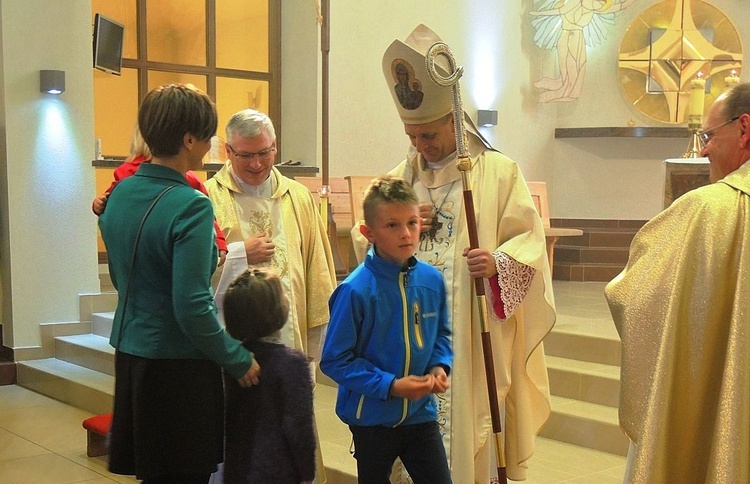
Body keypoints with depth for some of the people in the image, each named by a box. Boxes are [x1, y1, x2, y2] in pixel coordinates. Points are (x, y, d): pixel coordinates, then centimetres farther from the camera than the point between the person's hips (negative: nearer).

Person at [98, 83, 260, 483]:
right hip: (176, 365, -7)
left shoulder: (120, 193, 4)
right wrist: (238, 360, -10)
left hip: (129, 355, 8)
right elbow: (192, 307, -22)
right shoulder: (191, 206, -20)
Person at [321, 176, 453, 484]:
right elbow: (335, 360, -18)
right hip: (372, 416, -3)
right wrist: (390, 386, -22)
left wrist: (440, 367, -8)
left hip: (421, 412, 4)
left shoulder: (431, 280, -5)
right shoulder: (356, 290, -21)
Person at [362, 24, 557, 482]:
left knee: (473, 424, 0)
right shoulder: (400, 177, 12)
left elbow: (530, 238, -4)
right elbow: (366, 244, 13)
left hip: (476, 336, -3)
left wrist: (499, 262, -24)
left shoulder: (499, 171, -1)